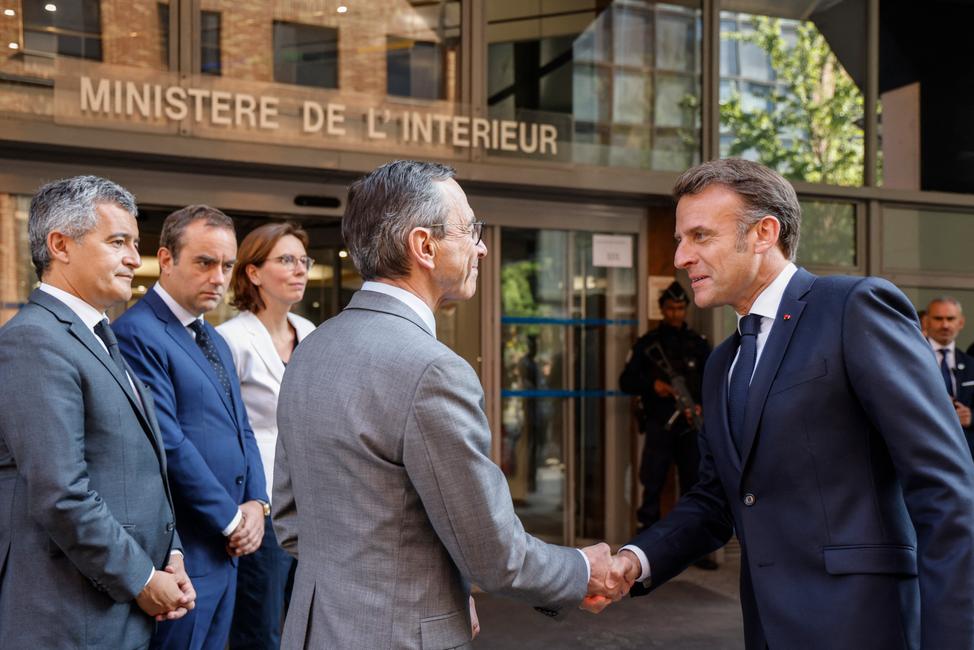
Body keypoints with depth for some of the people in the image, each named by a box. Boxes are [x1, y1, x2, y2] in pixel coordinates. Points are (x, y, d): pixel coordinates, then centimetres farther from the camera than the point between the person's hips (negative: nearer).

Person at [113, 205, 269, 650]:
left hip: (226, 546, 8)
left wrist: (256, 502, 0)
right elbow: (169, 445, -20)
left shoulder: (214, 340, 14)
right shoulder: (138, 333, -15)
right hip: (182, 548, -8)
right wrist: (232, 519, -12)